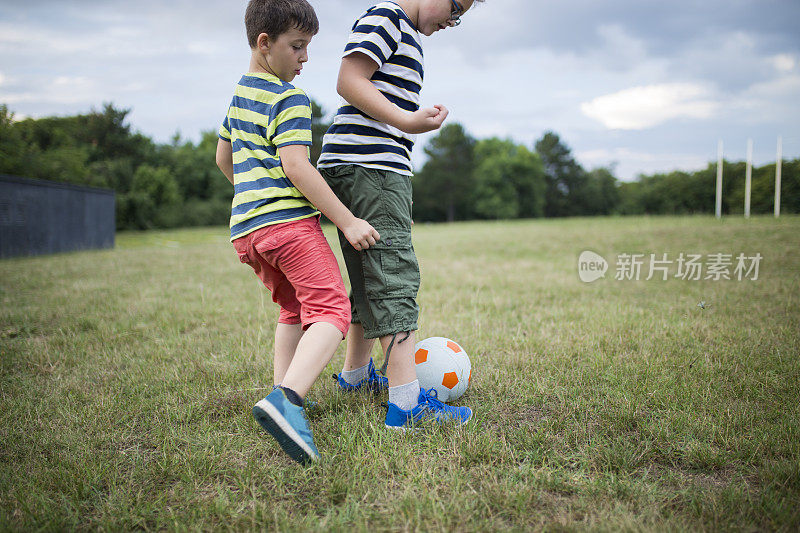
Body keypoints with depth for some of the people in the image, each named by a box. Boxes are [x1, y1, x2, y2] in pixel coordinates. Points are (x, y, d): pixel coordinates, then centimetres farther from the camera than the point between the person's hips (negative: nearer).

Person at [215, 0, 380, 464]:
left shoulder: (239, 94, 21)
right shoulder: (290, 98, -7)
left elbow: (224, 157, 31)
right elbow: (296, 166, -17)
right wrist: (347, 221, -17)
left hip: (245, 227, 9)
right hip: (288, 219, -9)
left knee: (294, 308, 24)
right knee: (330, 308, -16)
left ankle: (285, 391, 19)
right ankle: (287, 398, -36)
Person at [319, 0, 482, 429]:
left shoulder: (407, 35, 27)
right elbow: (348, 82, -15)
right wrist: (407, 122, -24)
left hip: (384, 168, 10)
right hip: (366, 164, -10)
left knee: (372, 276, 16)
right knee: (395, 275, -16)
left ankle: (354, 372, 29)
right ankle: (407, 401, -18)